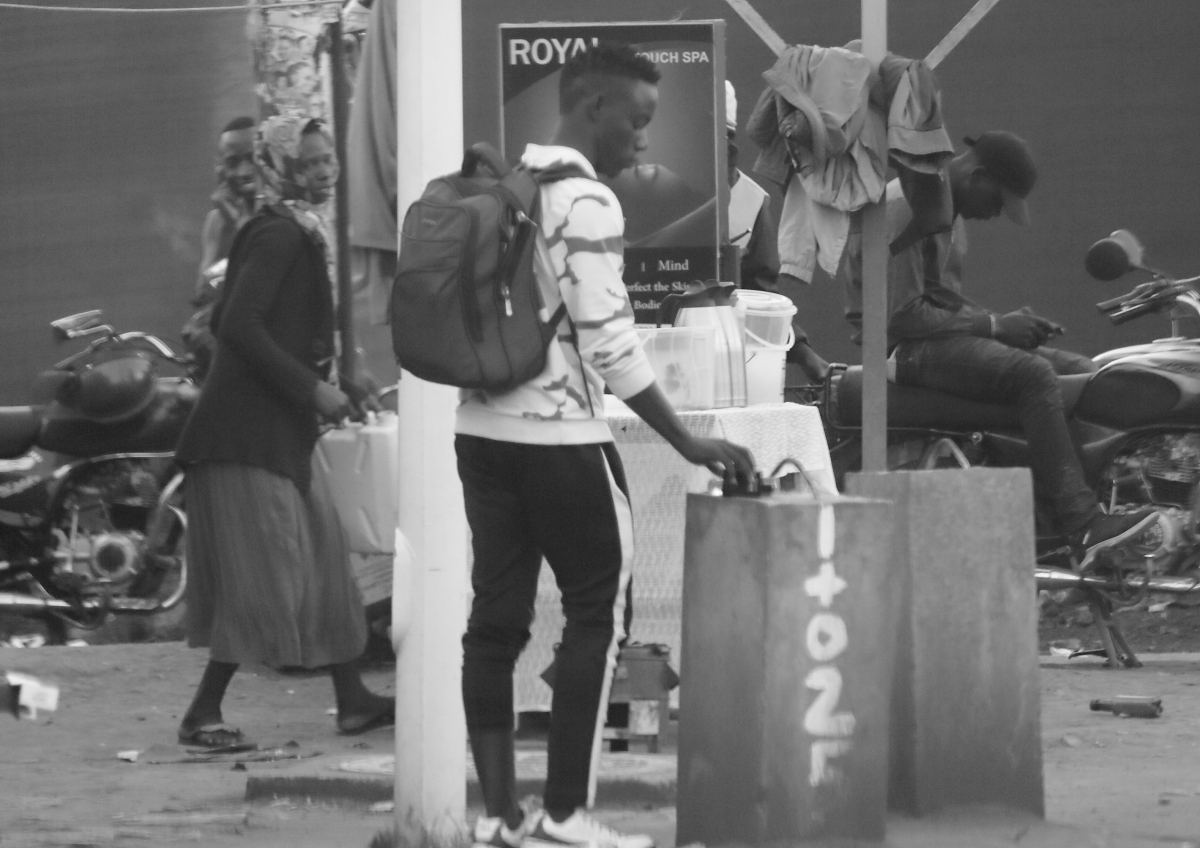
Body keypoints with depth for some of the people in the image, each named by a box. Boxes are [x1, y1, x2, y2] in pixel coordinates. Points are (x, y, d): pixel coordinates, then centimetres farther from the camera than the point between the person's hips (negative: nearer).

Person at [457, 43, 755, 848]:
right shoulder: (586, 202, -14)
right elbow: (609, 342, -18)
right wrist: (689, 443, -14)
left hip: (483, 427, 8)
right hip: (560, 435, -8)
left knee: (497, 616, 6)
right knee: (597, 610, 1)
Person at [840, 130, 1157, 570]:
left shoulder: (948, 208, 17)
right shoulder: (905, 207, -16)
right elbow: (901, 314, -22)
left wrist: (1008, 322, 5)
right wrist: (992, 326, -16)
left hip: (947, 334, 10)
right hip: (909, 347, -10)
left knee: (1077, 369, -2)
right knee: (1033, 375, -29)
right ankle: (1083, 526, -34)